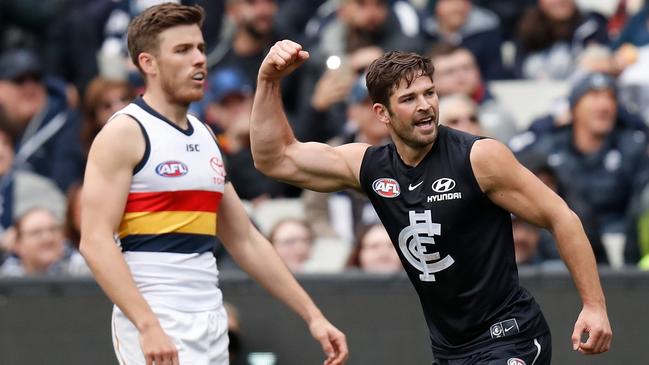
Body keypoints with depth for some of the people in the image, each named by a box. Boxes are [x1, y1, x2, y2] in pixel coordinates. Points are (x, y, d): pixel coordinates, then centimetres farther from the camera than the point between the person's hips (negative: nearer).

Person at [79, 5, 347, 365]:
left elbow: (246, 241, 21)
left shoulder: (205, 138, 17)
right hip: (158, 326, -8)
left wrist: (312, 315, 15)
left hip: (212, 322, 8)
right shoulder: (124, 133, -7)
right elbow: (95, 241, -16)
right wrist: (148, 326, -25)